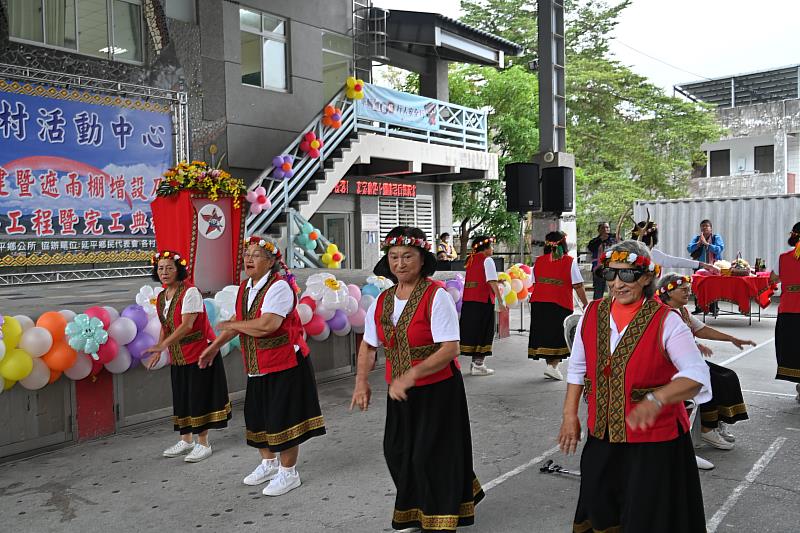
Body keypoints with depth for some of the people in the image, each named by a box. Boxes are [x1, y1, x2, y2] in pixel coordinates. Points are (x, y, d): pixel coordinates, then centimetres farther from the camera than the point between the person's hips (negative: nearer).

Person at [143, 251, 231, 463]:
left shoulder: (190, 292, -17)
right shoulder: (161, 297, 8)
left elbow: (187, 324, -25)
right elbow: (165, 327, 16)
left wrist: (161, 346, -30)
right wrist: (158, 352, 8)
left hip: (200, 352, -7)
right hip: (178, 358, 7)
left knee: (199, 397, -2)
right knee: (182, 397, 13)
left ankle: (203, 444, 9)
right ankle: (186, 440, 27)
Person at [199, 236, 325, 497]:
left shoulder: (279, 286, -20)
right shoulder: (245, 287, 7)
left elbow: (267, 325, -31)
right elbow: (239, 320, 19)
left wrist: (231, 326, -18)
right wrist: (216, 345, 16)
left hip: (284, 365, -8)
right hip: (258, 367, 9)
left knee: (283, 417, 0)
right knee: (257, 415, 18)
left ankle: (288, 473, 18)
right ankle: (269, 463, 39)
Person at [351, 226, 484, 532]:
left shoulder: (436, 296, -17)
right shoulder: (382, 301, 3)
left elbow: (450, 349, -23)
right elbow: (369, 345, 13)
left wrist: (410, 375, -28)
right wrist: (362, 381, 0)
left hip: (437, 391, -6)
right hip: (399, 393, 6)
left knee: (431, 457, 2)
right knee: (397, 453, 14)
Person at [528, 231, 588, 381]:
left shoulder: (538, 261, 6)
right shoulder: (570, 261, -4)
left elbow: (534, 284, 7)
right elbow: (578, 286, -6)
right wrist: (586, 304, 1)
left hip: (539, 302, 4)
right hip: (561, 304, -4)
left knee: (545, 333, 12)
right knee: (559, 335, 3)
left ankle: (550, 363, 17)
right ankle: (553, 365, -10)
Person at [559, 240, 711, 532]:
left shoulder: (666, 322, -15)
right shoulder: (592, 313, -2)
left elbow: (697, 375, -24)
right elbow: (577, 368, 9)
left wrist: (656, 399, -40)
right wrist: (570, 416, 7)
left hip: (655, 442, -4)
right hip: (601, 437, 4)